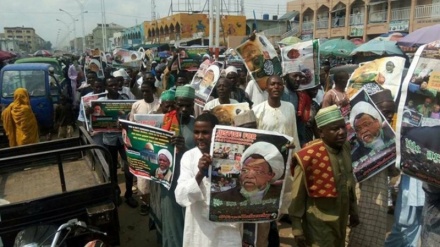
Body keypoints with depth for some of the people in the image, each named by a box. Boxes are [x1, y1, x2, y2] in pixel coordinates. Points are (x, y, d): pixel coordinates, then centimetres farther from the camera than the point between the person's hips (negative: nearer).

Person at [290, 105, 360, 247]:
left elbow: (349, 183, 7)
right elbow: (298, 195, -17)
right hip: (319, 223, -6)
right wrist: (297, 227, -11)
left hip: (341, 219, 6)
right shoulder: (308, 157, -26)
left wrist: (353, 210, 14)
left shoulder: (345, 148, -6)